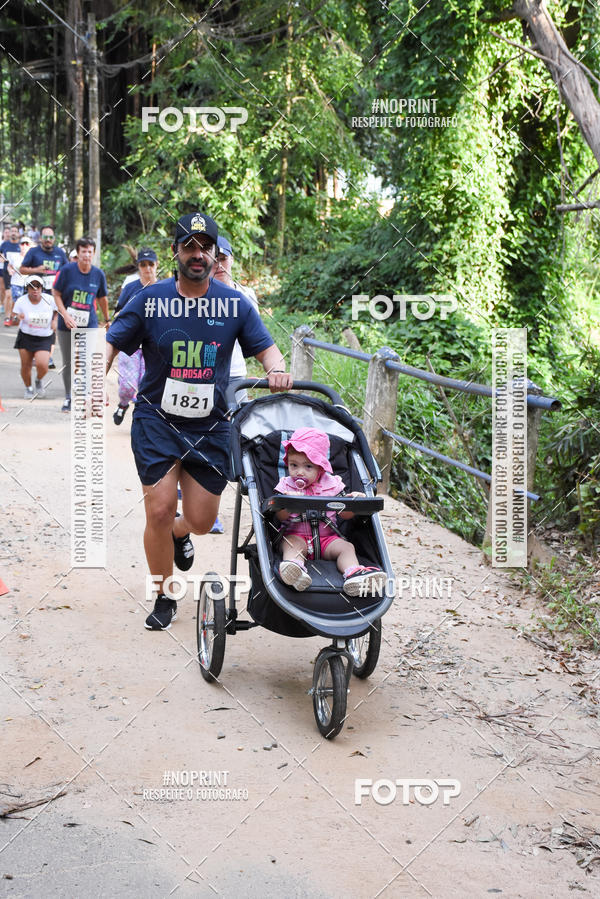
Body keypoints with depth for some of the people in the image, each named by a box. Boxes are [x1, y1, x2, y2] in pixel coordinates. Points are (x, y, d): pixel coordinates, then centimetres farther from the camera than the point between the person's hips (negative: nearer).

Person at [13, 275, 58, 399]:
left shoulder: (49, 299, -7)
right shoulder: (21, 301, -8)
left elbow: (57, 310, 13)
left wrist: (54, 321, -5)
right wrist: (18, 318, -26)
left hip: (44, 339, -1)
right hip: (26, 336, 1)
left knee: (42, 365, -18)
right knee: (25, 366, 4)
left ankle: (39, 381, 17)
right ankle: (28, 388, 32)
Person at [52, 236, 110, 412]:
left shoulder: (98, 274, -1)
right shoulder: (67, 270, -7)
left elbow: (102, 299, 13)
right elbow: (56, 294, -3)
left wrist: (107, 320, 22)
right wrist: (65, 316, -14)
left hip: (89, 325, 1)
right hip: (67, 325, -1)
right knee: (68, 363, 8)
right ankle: (68, 397, 24)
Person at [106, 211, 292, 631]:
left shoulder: (235, 304, 1)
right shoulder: (151, 299, -2)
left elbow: (265, 347, 5)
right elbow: (112, 343, 1)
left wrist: (277, 370, -18)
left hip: (211, 427, 2)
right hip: (157, 422, -1)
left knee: (201, 520, 3)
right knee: (160, 511, -10)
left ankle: (178, 534, 44)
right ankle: (164, 598, 13)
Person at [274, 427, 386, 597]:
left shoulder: (332, 484, 8)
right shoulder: (285, 486, 5)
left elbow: (345, 514, 5)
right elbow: (280, 516, -7)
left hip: (327, 537, 1)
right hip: (296, 535, -1)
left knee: (346, 546, -24)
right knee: (292, 545, -33)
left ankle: (353, 574, -52)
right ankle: (293, 566, -64)